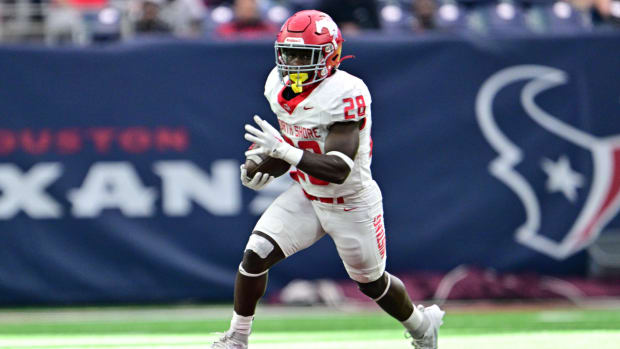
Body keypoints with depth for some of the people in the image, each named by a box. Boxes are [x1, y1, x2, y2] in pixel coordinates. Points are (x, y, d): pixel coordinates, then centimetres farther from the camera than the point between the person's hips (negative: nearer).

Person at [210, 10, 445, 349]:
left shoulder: (345, 95, -30)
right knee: (255, 256, -11)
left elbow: (339, 169, -37)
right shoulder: (279, 85, -8)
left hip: (351, 204, -5)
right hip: (306, 196, 5)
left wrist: (285, 152, -46)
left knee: (373, 284, 13)